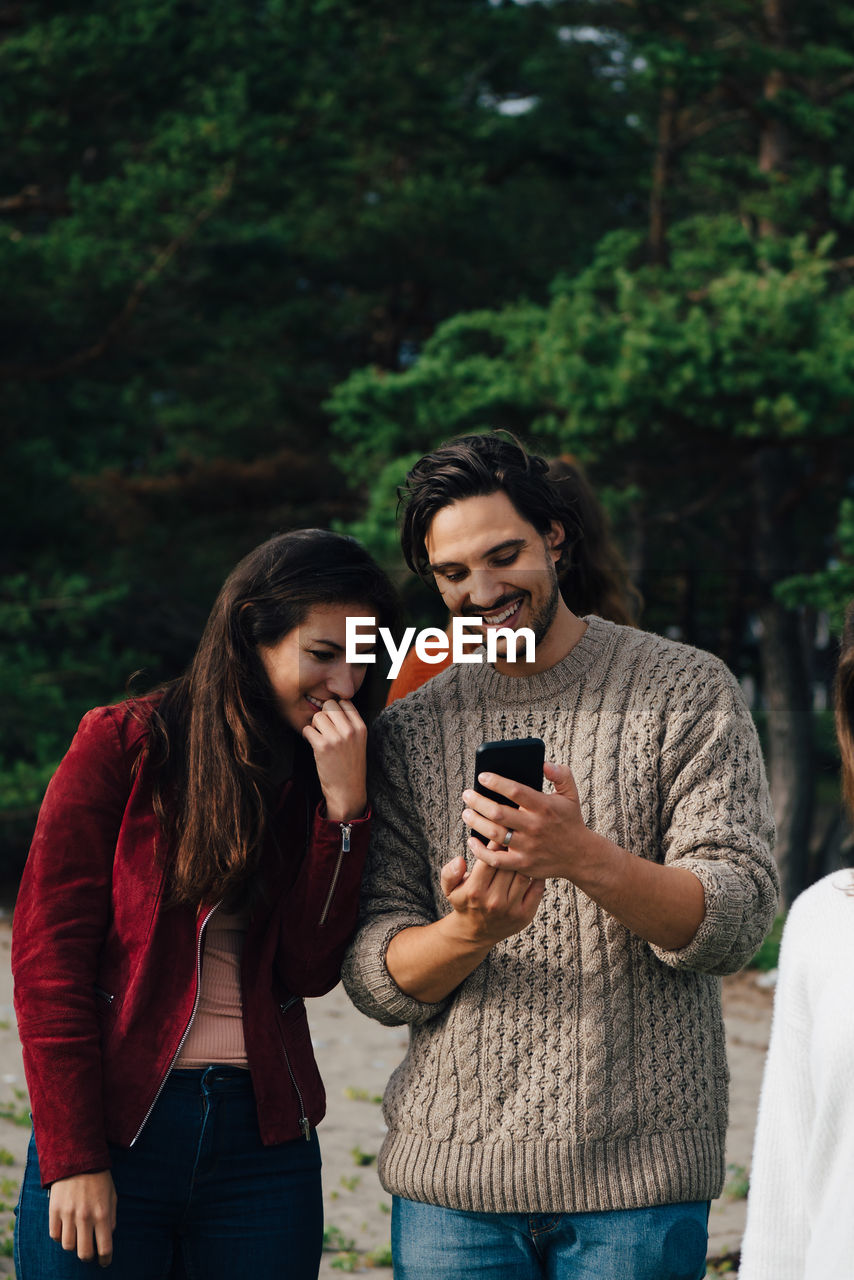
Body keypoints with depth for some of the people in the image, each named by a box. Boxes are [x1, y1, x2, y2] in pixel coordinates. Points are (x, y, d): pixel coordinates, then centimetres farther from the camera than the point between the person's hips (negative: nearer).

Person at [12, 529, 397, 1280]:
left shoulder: (328, 776, 7)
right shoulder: (123, 747, -3)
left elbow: (309, 970, -3)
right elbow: (49, 954, -6)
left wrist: (343, 804, -12)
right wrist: (72, 1159, -11)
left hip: (264, 1141, 3)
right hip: (108, 1133, -3)